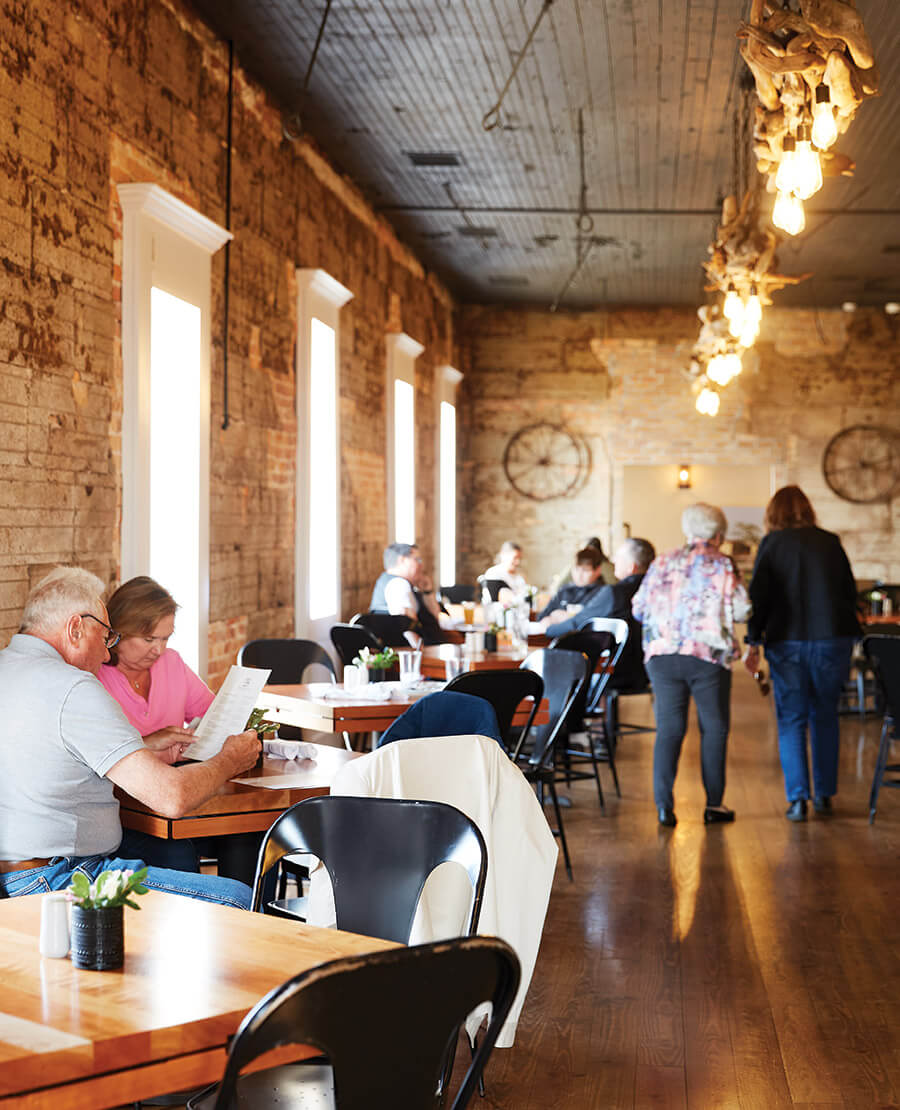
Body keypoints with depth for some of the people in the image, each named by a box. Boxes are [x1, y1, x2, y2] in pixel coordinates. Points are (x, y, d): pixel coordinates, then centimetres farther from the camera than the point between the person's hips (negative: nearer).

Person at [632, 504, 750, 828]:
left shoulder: (662, 563, 8)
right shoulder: (723, 566, 0)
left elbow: (638, 608, 10)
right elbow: (742, 610, -7)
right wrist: (719, 611, 13)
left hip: (662, 654, 3)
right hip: (708, 655, -3)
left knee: (668, 728, 5)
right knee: (714, 728, 9)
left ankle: (664, 804, -1)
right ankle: (714, 803, 12)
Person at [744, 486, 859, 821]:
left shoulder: (772, 543, 0)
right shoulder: (830, 541, 7)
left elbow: (758, 594, -3)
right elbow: (851, 591, 11)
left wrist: (753, 643, 1)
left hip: (787, 642, -2)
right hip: (833, 639, 2)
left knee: (791, 720, 5)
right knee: (825, 717, 14)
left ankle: (798, 799, -1)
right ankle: (824, 795, 16)